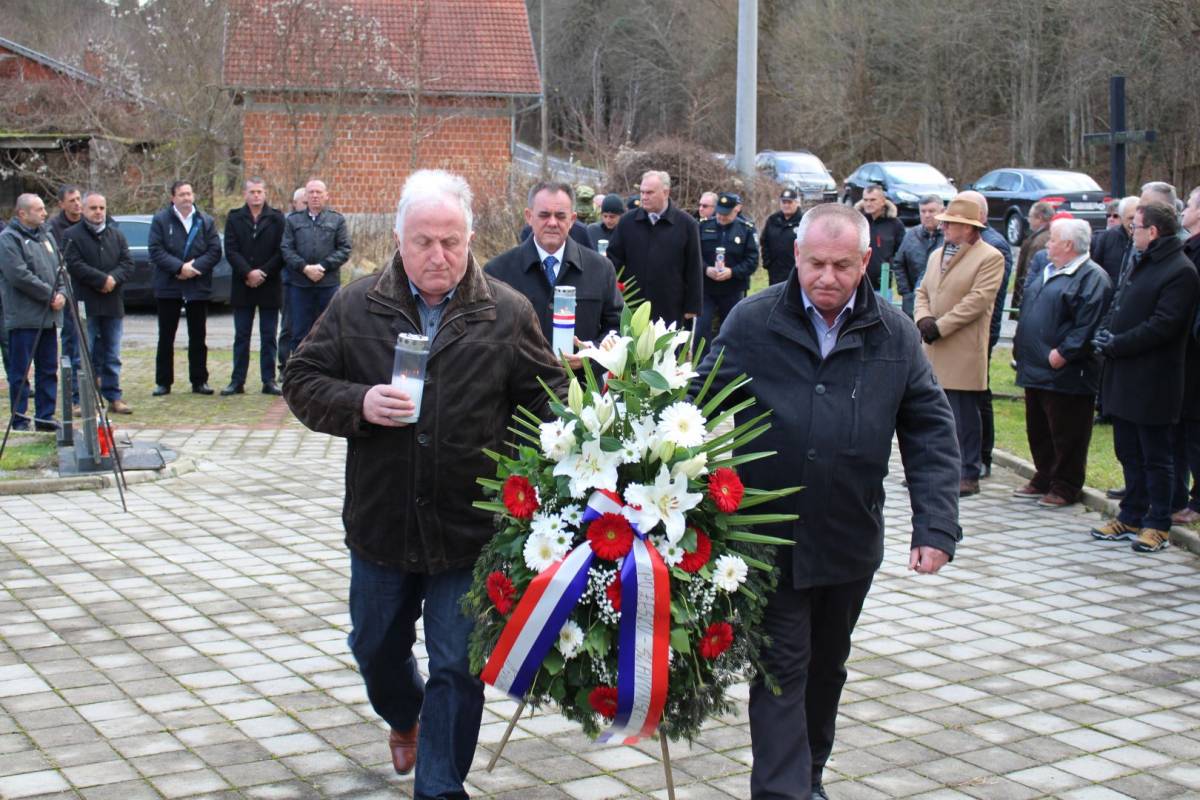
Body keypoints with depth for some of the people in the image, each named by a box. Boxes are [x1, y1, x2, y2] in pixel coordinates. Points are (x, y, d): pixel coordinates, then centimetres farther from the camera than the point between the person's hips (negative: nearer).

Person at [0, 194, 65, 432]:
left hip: (48, 317, 8)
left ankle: (45, 416, 19)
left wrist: (62, 294, -1)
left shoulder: (46, 236, 16)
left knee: (49, 370, 11)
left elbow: (60, 269, 18)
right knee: (20, 372, -2)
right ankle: (19, 420, 4)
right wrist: (50, 294, -14)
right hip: (23, 319, -8)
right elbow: (20, 276, -18)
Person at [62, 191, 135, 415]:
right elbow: (75, 265, -12)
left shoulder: (117, 235, 14)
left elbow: (128, 263, 5)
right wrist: (102, 279, -16)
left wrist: (114, 279, -13)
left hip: (113, 304, 4)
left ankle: (113, 397, 15)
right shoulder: (72, 235, 0)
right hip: (85, 304, -4)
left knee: (112, 356, 9)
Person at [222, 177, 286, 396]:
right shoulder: (234, 218, 6)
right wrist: (248, 273, -15)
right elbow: (231, 251, -3)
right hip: (242, 286, 1)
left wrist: (263, 273, -13)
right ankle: (237, 381, 9)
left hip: (270, 286, -1)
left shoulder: (276, 218, 3)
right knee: (241, 336, 6)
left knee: (268, 336, 4)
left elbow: (281, 252, -3)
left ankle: (269, 380, 8)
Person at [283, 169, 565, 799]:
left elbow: (547, 397, 1)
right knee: (376, 648, 22)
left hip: (471, 531, -2)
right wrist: (359, 403, -17)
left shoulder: (507, 313, -4)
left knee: (457, 667, 4)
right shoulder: (355, 306, -1)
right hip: (380, 525, 3)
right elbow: (302, 381, 2)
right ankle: (404, 718, 54)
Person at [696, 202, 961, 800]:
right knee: (781, 668, -2)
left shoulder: (894, 335, -2)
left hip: (852, 540, 4)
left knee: (827, 665, 20)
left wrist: (935, 526, -8)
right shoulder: (751, 323, -9)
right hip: (769, 537, -3)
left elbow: (931, 433, 0)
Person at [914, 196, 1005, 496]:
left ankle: (969, 475, 4)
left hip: (964, 352, -7)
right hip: (934, 349, 7)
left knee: (964, 416, -3)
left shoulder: (990, 258, -7)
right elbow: (923, 293, 17)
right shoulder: (937, 255, 17)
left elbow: (977, 300, -15)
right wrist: (924, 319, -4)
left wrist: (940, 326, -16)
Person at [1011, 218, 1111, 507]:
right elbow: (1028, 314, 23)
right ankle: (1043, 480, 29)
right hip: (1036, 369, 9)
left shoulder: (1092, 277, -13)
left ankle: (1064, 488, 10)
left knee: (1066, 434, 0)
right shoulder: (1047, 272, 16)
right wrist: (1020, 348, 15)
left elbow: (1088, 326, -21)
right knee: (1038, 429, 17)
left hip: (1064, 373, -9)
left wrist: (1063, 353, -23)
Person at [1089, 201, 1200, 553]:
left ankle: (1158, 525, 10)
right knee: (1129, 452, 15)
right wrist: (1106, 334, -1)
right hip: (1124, 378, 9)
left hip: (1152, 383, -9)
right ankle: (1131, 517, 25)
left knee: (1156, 456, 1)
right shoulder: (1140, 264, 15)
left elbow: (1162, 326, -21)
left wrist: (1116, 345, -18)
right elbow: (1118, 305, 19)